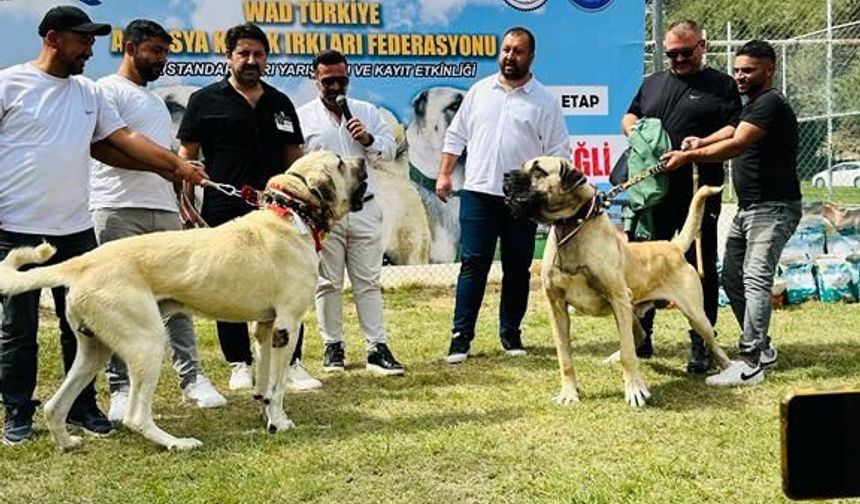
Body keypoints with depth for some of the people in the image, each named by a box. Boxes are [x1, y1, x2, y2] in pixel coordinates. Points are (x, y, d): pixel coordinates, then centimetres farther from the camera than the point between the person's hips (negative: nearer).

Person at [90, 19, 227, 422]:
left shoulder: (156, 101, 26)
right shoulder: (108, 90, 1)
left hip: (164, 210, 7)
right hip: (120, 209, -7)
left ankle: (191, 377, 8)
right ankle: (120, 388, 1)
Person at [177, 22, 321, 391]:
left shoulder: (280, 104, 12)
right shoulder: (206, 101, 2)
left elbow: (293, 158, 17)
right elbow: (186, 157, 1)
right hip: (225, 213, -2)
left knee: (285, 288, 2)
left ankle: (292, 363, 11)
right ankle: (239, 364, 17)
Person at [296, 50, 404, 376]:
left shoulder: (367, 112, 11)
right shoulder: (303, 117, 3)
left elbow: (390, 150, 10)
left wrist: (368, 139, -10)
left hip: (364, 209, 2)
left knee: (368, 282, 3)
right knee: (328, 283, 6)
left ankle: (377, 348, 5)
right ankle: (333, 347, 16)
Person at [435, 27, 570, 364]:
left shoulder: (544, 101, 2)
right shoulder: (479, 91, 8)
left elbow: (558, 153, 0)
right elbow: (456, 136, 12)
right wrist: (444, 174, 5)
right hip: (478, 193, 1)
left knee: (517, 269, 8)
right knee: (473, 265, 0)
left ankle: (510, 333, 20)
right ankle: (461, 335, 4)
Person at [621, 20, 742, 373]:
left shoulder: (721, 85, 5)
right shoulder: (652, 83, 19)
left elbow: (737, 130, -3)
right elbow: (629, 116, 30)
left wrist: (705, 143, -20)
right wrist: (631, 127, 7)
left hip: (698, 194, -4)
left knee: (701, 267, 0)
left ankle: (701, 346, 8)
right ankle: (640, 337, 19)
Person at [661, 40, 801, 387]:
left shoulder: (771, 104, -12)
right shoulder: (752, 104, 20)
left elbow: (737, 145, -23)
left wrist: (689, 156, -23)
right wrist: (703, 143, 6)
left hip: (773, 208, -11)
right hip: (748, 208, 11)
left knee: (756, 280, -17)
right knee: (732, 277, 12)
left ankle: (749, 364, -20)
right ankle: (762, 349, 22)